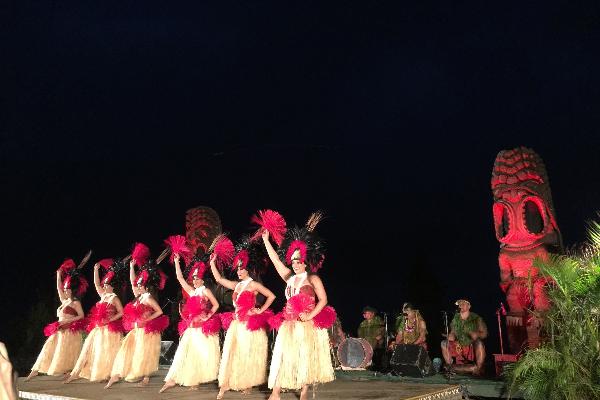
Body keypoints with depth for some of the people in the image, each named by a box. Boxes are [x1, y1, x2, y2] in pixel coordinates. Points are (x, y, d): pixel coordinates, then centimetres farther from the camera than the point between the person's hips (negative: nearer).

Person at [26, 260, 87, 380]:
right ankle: (35, 371, 1)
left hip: (70, 332, -7)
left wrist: (67, 320, -16)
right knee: (49, 350, 3)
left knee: (65, 354, -10)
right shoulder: (64, 301, 16)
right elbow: (59, 288, 18)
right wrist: (59, 275, 16)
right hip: (60, 331, 7)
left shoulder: (76, 303, -4)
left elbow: (81, 316, -9)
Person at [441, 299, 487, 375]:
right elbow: (452, 332, 12)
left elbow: (484, 334, -7)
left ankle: (479, 368, -25)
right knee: (444, 344, -11)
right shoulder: (456, 318, 5)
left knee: (479, 343, -35)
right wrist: (451, 336, -12)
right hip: (459, 347, 4)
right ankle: (450, 368, -7)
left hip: (473, 347, -4)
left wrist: (477, 335, -29)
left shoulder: (476, 318, -6)